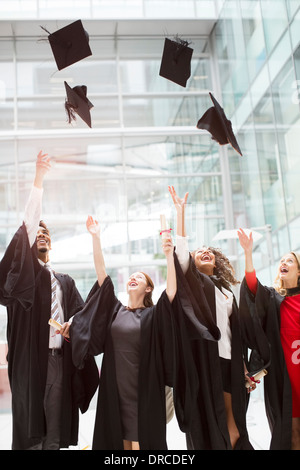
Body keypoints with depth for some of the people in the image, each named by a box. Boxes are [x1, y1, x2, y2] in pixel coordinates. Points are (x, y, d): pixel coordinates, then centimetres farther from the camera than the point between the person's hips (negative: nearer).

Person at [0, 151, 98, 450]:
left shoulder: (65, 282, 19)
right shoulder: (24, 273, 5)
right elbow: (27, 226, -6)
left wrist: (73, 324, -6)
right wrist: (38, 182, -12)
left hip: (58, 358, 4)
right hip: (29, 359, -4)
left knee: (55, 430, 4)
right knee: (28, 423, -4)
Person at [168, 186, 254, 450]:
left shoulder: (227, 292, 20)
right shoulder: (194, 283, 5)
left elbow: (235, 332, 19)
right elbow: (181, 251, -11)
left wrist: (244, 368, 14)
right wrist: (181, 211, -12)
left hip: (229, 360, 5)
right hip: (205, 359, -5)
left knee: (233, 425, 5)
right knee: (209, 421, -5)